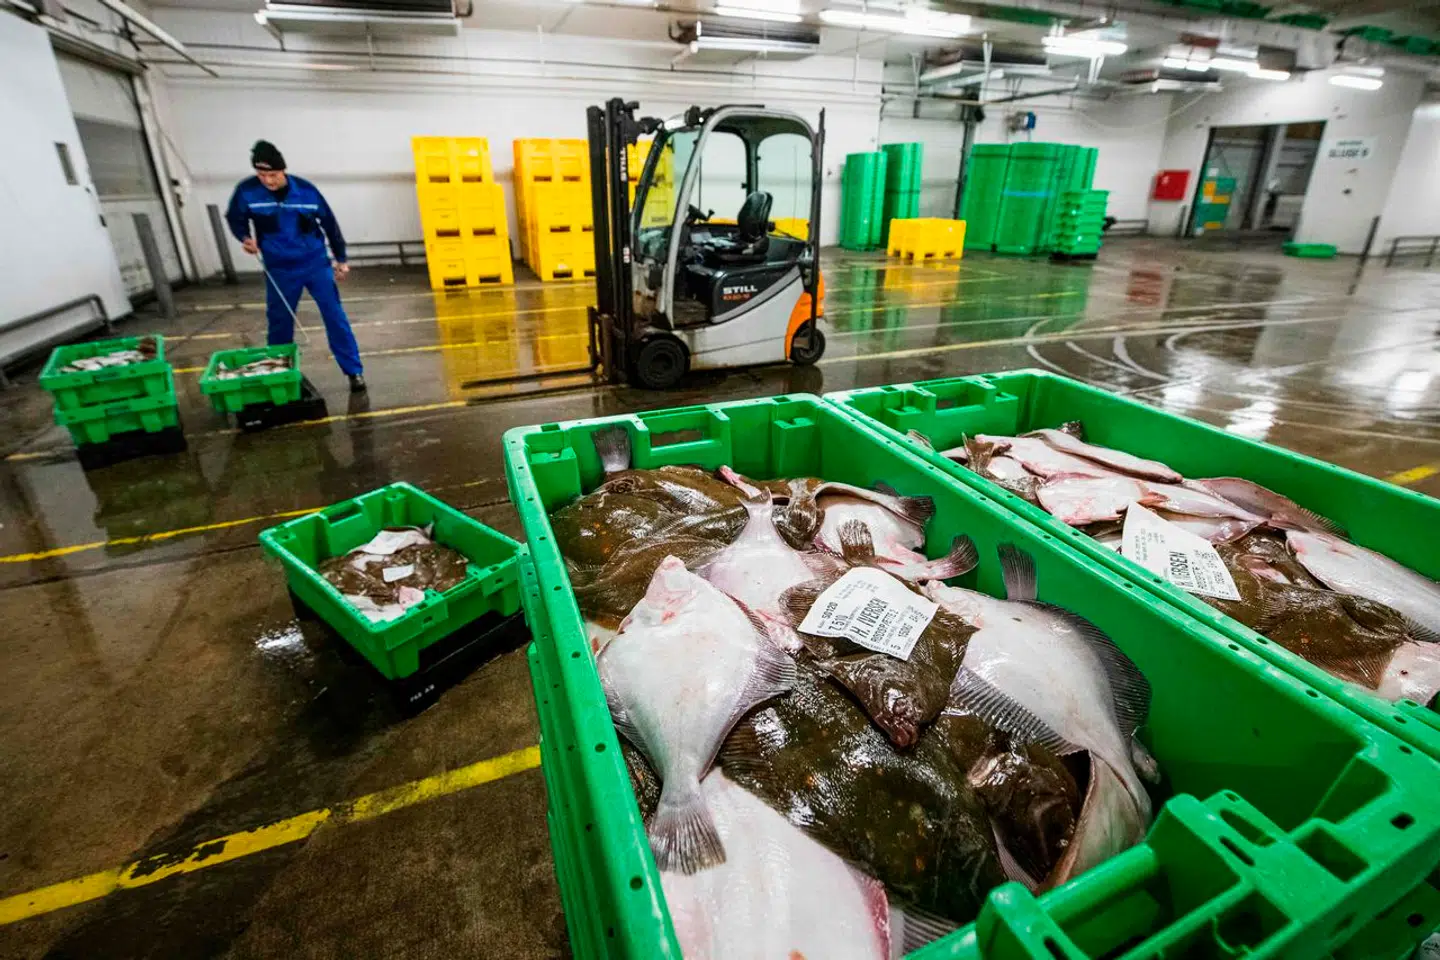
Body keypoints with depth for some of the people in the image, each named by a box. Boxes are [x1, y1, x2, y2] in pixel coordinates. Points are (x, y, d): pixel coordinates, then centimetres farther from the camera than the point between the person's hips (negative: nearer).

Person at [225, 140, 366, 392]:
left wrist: (341, 259, 6)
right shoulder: (246, 191, -10)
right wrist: (245, 237, -13)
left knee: (335, 316, -4)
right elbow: (235, 218, 8)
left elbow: (329, 223, 2)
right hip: (280, 270, 1)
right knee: (279, 321, 10)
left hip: (316, 263, -1)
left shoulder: (306, 190, -10)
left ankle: (354, 372, 2)